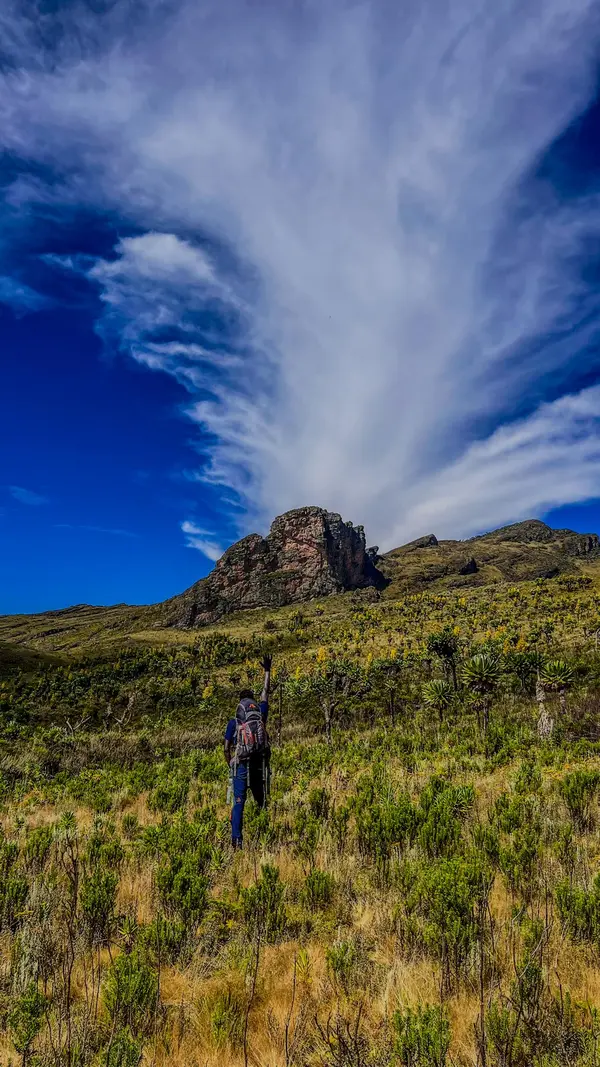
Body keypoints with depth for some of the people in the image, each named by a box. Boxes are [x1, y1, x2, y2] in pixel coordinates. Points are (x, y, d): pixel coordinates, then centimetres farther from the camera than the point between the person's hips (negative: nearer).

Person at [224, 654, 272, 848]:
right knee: (261, 800, 15)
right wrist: (267, 670, 20)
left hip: (241, 766, -2)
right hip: (259, 766, 2)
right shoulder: (261, 717, 4)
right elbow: (265, 693, 13)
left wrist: (230, 765, 16)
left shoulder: (233, 723, -1)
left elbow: (227, 748, -1)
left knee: (238, 802, -1)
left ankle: (236, 839, -10)